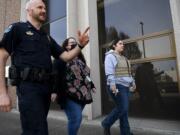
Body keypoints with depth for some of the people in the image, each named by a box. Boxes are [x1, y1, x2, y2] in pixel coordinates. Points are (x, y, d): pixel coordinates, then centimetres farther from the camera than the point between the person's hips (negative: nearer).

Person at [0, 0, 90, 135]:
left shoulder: (47, 37, 20)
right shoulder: (18, 28, 2)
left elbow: (66, 56, 14)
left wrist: (80, 45, -5)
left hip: (46, 87, 7)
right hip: (29, 86, -6)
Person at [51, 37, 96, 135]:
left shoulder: (80, 59, 21)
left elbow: (85, 74, 27)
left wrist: (91, 86, 25)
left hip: (82, 94, 7)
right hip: (70, 95, -7)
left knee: (76, 118, 13)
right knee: (76, 118, -12)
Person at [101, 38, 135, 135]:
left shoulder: (123, 58, 23)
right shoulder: (110, 56, -4)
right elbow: (109, 72, -17)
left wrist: (132, 82, 22)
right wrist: (112, 84, -25)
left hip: (125, 86, 9)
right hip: (117, 86, -9)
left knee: (124, 109, 9)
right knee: (122, 108, -10)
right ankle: (106, 123, 9)